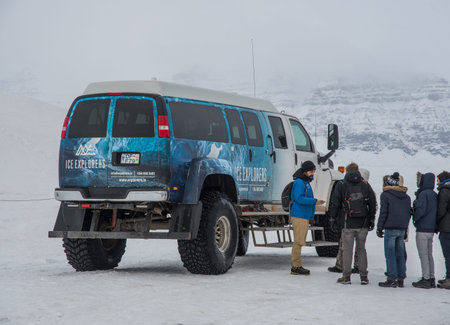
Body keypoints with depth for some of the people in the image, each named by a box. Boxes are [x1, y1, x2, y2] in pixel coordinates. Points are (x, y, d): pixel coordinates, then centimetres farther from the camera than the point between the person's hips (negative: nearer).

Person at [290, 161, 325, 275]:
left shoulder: (306, 182, 19)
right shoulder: (299, 182, -12)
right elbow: (299, 198, -21)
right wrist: (314, 201, -22)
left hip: (304, 217, 10)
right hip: (299, 216, -10)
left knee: (300, 242, 11)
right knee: (298, 241, -9)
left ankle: (296, 266, 14)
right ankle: (296, 267, -9)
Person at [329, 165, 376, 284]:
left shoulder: (341, 185, -1)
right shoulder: (365, 185, 6)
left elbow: (334, 203, -2)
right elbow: (373, 203, 9)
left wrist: (333, 218, 10)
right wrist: (372, 219, 16)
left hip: (348, 224, -3)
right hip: (363, 224, 3)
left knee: (347, 250, 2)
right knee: (361, 249, 10)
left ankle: (346, 276, 2)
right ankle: (363, 276, 9)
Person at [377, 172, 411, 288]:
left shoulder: (385, 195, -4)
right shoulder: (406, 196, 14)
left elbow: (383, 212, -8)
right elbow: (409, 213, 16)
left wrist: (379, 228, -2)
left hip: (391, 228, -6)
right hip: (402, 229, 6)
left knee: (390, 254, -3)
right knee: (400, 254, 10)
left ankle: (392, 279, -5)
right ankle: (401, 279, 12)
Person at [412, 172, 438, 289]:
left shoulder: (423, 194, -15)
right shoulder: (434, 195, 10)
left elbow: (421, 210, -22)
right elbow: (437, 211, 13)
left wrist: (415, 218, -7)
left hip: (422, 230, -8)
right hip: (431, 229, 8)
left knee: (423, 255, -4)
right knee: (429, 255, 14)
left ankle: (426, 279, -3)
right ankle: (431, 279, 17)